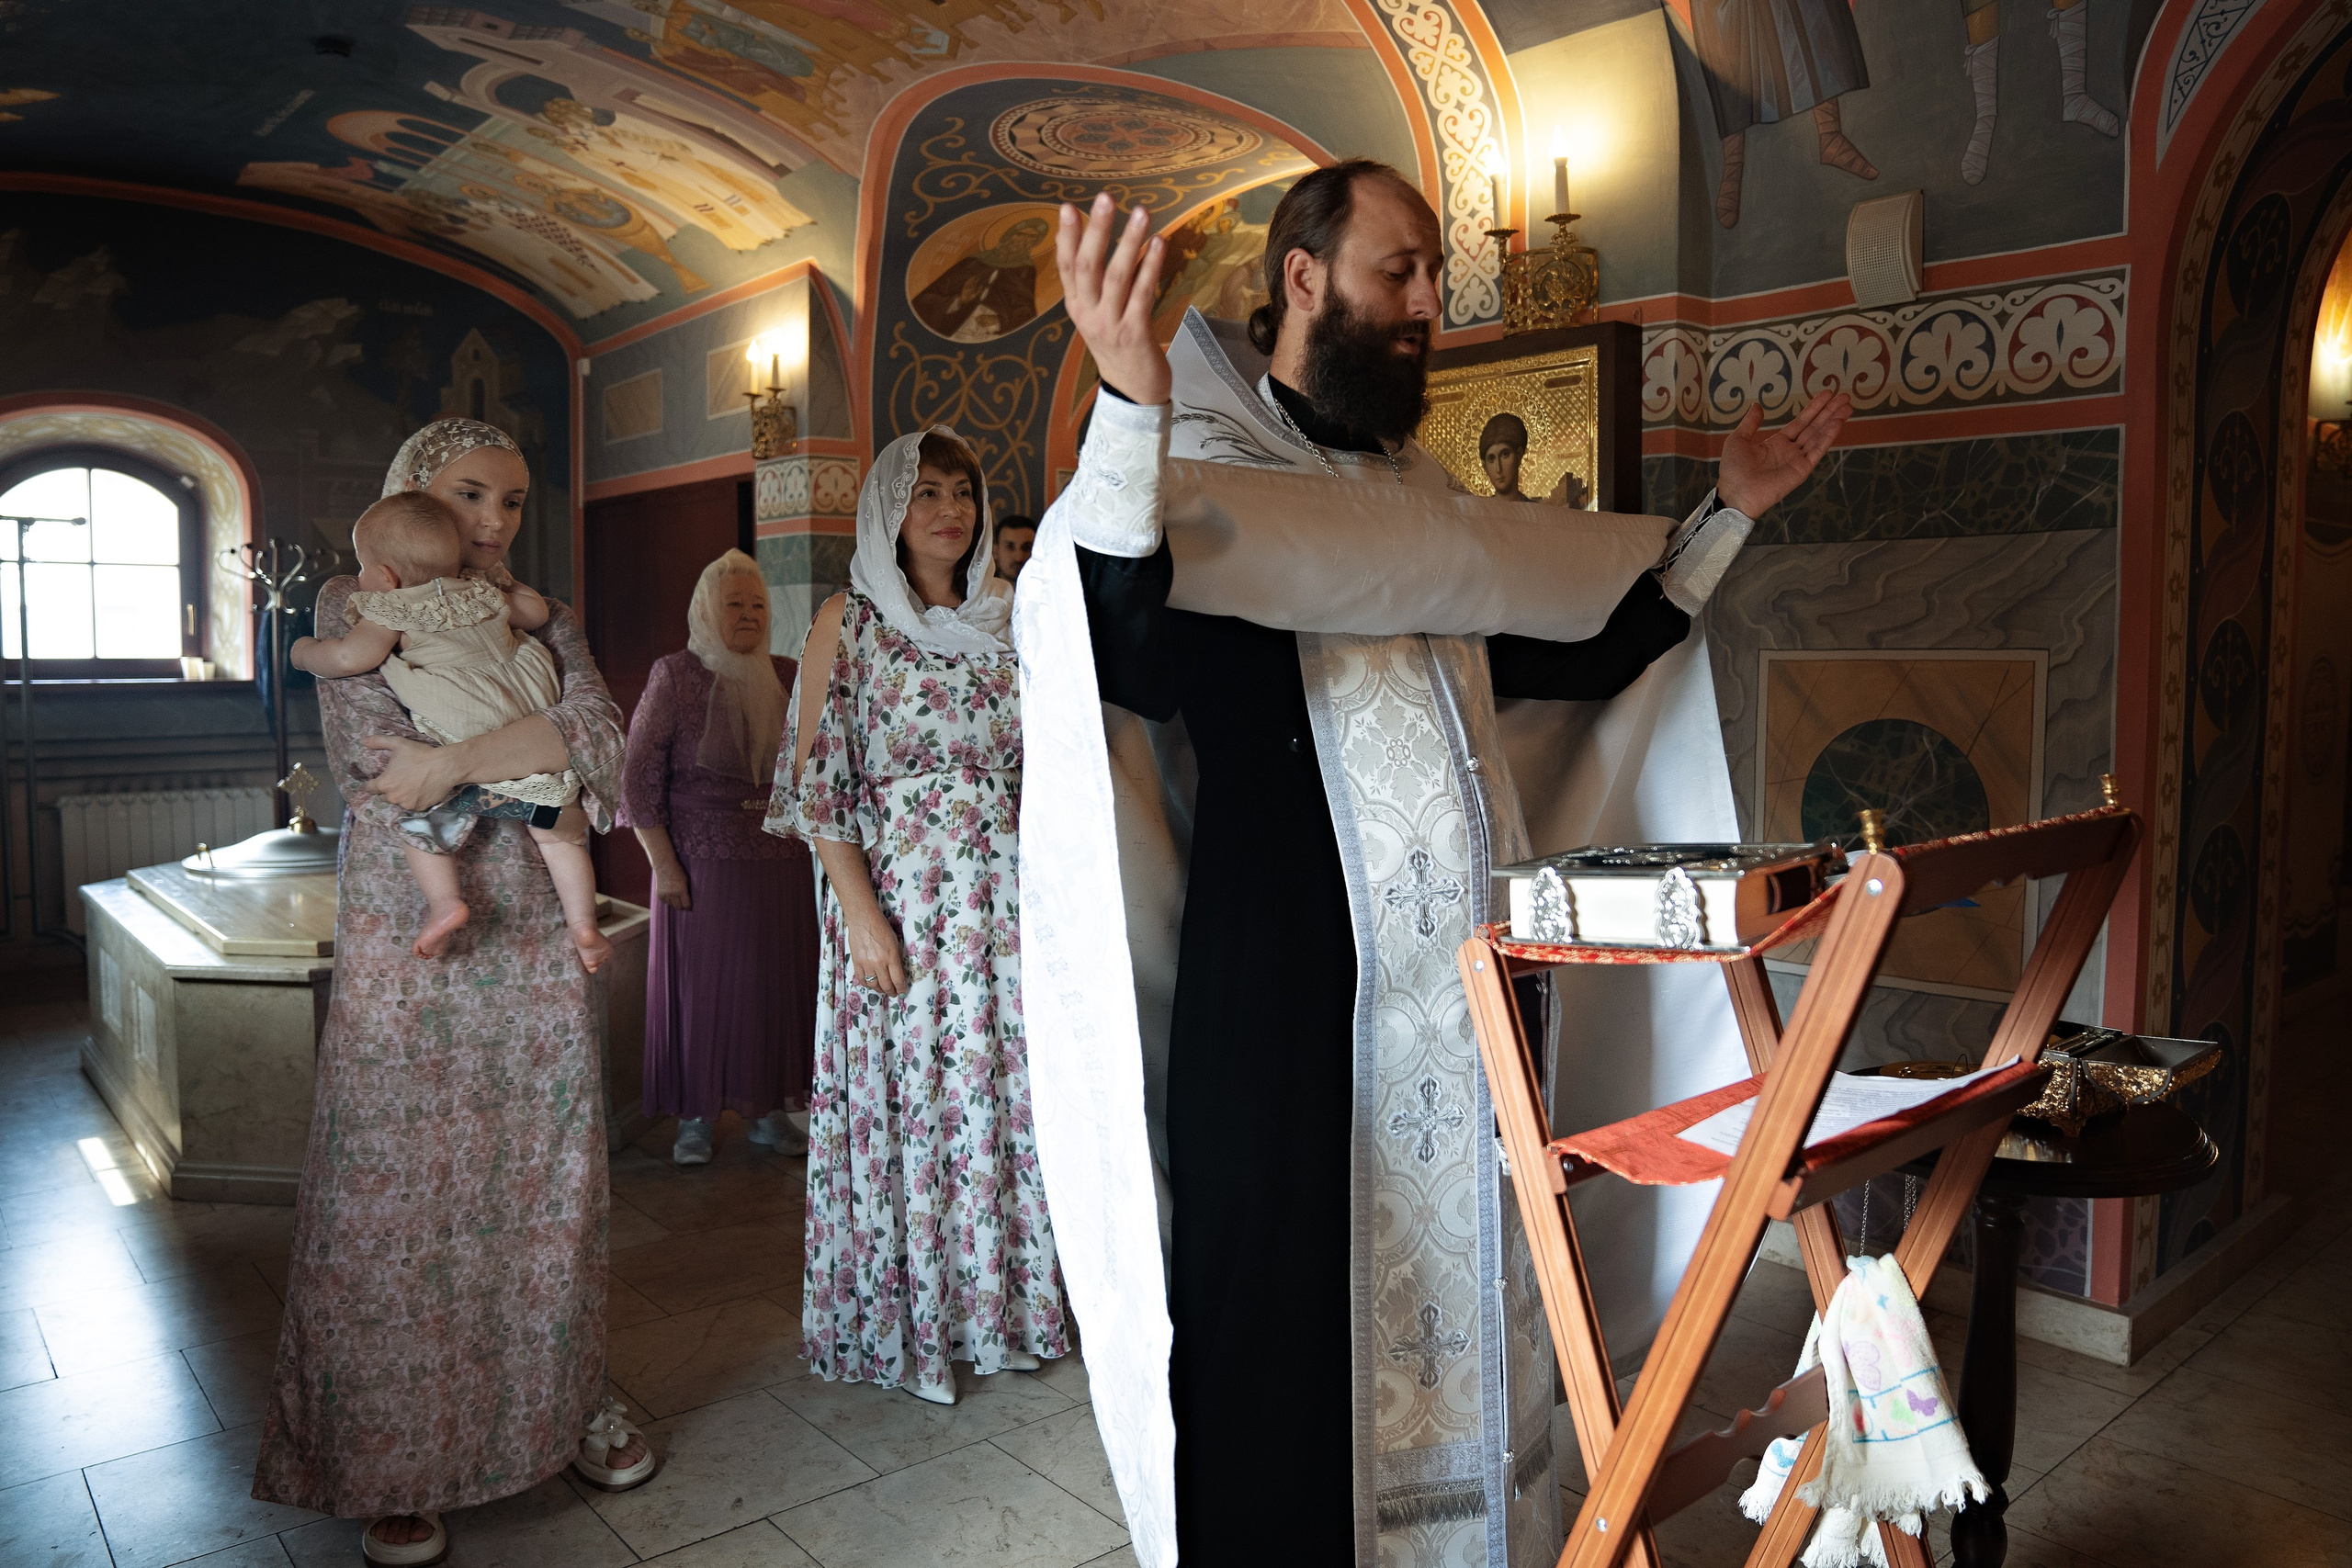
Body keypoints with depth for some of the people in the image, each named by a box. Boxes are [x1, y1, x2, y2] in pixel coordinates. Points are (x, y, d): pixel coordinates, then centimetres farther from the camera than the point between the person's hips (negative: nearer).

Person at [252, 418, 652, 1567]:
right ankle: (395, 1463, 15)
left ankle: (563, 1406, 27)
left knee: (548, 1183, 9)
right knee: (395, 1197, 1)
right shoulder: (352, 608, 6)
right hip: (405, 942, -3)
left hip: (534, 935, 3)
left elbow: (603, 733, -6)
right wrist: (538, 755, -9)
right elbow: (378, 754, -11)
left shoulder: (540, 622, 13)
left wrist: (459, 761, -17)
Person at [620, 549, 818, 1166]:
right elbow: (641, 775, -3)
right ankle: (695, 1117, 12)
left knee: (776, 985, 6)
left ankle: (767, 1109, 17)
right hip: (704, 861, -3)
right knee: (699, 985, 1)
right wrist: (662, 863, -10)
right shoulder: (675, 677, -1)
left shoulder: (789, 677, 10)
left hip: (783, 863, 4)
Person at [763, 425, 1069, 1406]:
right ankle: (896, 1325, 21)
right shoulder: (848, 622, -1)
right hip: (895, 897, -4)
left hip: (1003, 907, 4)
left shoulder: (1004, 622, 10)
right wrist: (863, 917, -14)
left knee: (1002, 1096, 8)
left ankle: (997, 1303, 26)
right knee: (901, 1099, 3)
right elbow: (818, 785, -7)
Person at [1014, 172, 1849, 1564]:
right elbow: (1126, 655, -28)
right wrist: (1129, 412, -43)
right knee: (1291, 1340, 5)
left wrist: (1729, 515, 23)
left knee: (1462, 1318, 19)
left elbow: (1581, 652, 24)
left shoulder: (1425, 501, 16)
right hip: (1293, 1016, -7)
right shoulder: (1202, 471, -7)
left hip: (1463, 1004, 8)